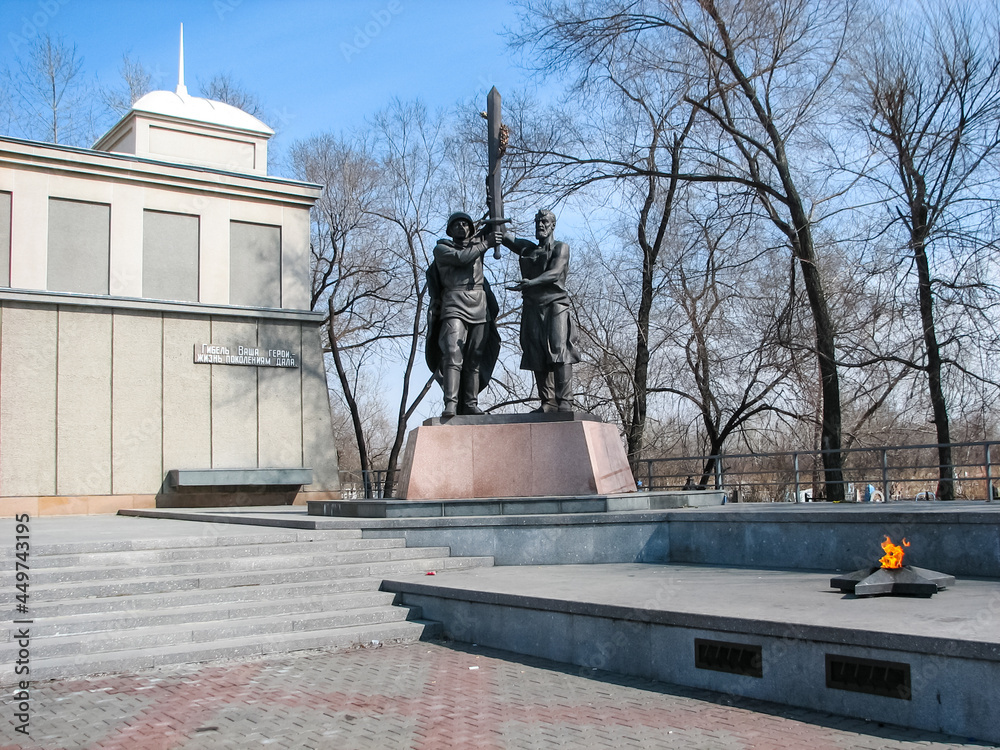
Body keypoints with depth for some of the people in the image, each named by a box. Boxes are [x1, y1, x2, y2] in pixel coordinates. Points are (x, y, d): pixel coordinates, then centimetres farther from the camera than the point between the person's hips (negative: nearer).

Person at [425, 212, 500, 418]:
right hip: (454, 306, -4)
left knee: (474, 360, 1)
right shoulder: (442, 248, 9)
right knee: (453, 355, -17)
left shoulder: (476, 244, 25)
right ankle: (450, 405, -25)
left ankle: (470, 404, 2)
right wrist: (485, 244, -2)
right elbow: (461, 258, -6)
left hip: (480, 307, 5)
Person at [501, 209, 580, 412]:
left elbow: (555, 273, -9)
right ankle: (548, 403, 0)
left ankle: (565, 403, -19)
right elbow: (502, 234, 19)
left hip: (555, 304, -5)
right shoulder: (527, 248, 22)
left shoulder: (561, 248, 8)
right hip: (532, 306, 5)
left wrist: (530, 283, -24)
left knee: (560, 352, -16)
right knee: (537, 357, -2)